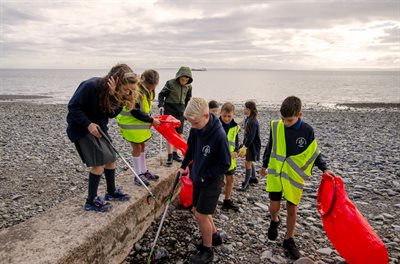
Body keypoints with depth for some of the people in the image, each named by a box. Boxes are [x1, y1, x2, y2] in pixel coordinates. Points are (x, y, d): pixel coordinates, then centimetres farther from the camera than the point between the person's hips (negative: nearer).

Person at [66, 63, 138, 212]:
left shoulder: (116, 92, -6)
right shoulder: (90, 86, -27)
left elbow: (112, 114, -13)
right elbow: (73, 106, -22)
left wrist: (114, 96, -27)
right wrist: (88, 124, -28)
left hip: (99, 127, 8)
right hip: (82, 128, -8)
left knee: (111, 158, 10)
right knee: (99, 162, -14)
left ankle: (111, 192, 28)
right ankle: (91, 201, 0)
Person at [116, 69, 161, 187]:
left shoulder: (148, 91, 1)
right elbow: (135, 112, -26)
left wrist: (149, 119, -2)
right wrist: (151, 120, -19)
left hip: (141, 123, 8)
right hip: (130, 122, -8)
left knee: (142, 145, 14)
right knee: (137, 147, -3)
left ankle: (144, 171, 28)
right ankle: (138, 175, 11)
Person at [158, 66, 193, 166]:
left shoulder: (188, 87, 2)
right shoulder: (170, 83, -11)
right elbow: (161, 94, -4)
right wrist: (161, 105, -17)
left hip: (180, 111, 4)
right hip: (169, 109, -4)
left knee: (178, 133, 7)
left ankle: (174, 153, 21)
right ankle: (170, 156, 1)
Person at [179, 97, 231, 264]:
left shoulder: (219, 135, -28)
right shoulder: (195, 129, -7)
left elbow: (225, 164, -21)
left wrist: (205, 176, -18)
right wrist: (184, 166, 6)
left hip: (211, 181, -7)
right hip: (198, 178, 7)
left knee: (201, 215, -2)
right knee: (198, 210, 17)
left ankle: (207, 251, 19)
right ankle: (214, 236, 40)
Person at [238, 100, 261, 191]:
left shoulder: (253, 122, -25)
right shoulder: (247, 119, 2)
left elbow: (251, 137, -25)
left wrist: (245, 147, -21)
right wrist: (244, 144, 11)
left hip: (253, 145, -9)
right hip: (248, 144, 9)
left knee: (247, 163, -2)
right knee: (250, 162, 21)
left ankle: (246, 183, 9)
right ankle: (253, 178, 39)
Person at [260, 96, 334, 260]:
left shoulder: (307, 130, -10)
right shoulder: (276, 126, -8)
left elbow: (314, 152, 2)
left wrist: (324, 168, -10)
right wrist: (264, 165, 16)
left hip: (294, 176, 0)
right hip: (275, 173, 0)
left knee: (292, 210, 9)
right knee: (274, 206, 0)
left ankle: (289, 241, 27)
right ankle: (274, 221, 36)